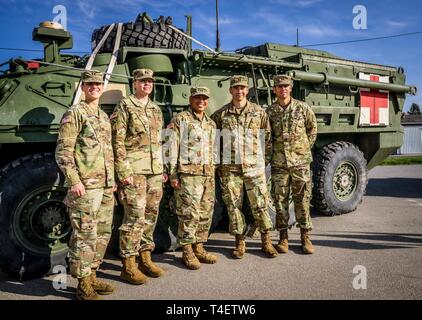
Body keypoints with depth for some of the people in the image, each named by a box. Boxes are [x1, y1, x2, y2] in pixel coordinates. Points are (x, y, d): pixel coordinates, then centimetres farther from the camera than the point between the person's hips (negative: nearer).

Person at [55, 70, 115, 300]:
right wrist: (74, 181, -19)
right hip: (85, 187, -8)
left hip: (105, 187, 8)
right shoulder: (74, 113, -5)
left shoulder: (104, 116, 18)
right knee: (85, 236, -2)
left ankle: (92, 277, 26)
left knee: (103, 234, 13)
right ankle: (83, 286, 10)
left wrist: (112, 180, 19)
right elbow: (63, 151, -11)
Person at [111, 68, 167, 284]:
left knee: (150, 216, 11)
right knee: (134, 217, -6)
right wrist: (123, 172, -16)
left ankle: (145, 259, 23)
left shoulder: (156, 110, 18)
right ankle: (128, 266, 6)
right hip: (134, 171, -6)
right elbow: (117, 143, -9)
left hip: (155, 172, 7)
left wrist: (163, 169, 16)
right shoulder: (124, 108, -3)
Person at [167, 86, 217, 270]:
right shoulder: (180, 120, 0)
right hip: (188, 174, -6)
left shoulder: (211, 124, 19)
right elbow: (172, 149, -5)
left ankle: (199, 248, 20)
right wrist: (173, 175, -11)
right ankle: (187, 251, 5)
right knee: (189, 213, -6)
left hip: (208, 174, 7)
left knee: (206, 213, 8)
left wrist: (213, 173, 16)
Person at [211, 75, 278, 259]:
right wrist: (217, 162, 6)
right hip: (230, 168, 1)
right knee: (233, 206, 5)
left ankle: (266, 241, 17)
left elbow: (268, 137, 13)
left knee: (260, 204, 3)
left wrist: (255, 151, 5)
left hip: (254, 166, 0)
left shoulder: (259, 112, 6)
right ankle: (240, 242, 18)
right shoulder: (220, 114, 5)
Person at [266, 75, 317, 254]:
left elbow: (312, 128, 14)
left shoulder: (303, 108, 2)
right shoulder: (270, 112, 3)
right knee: (280, 201, 4)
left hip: (300, 161, -1)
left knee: (302, 200, 4)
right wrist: (273, 153, 6)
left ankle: (305, 238, 16)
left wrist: (305, 147, 9)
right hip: (279, 163, 1)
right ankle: (283, 238, 15)